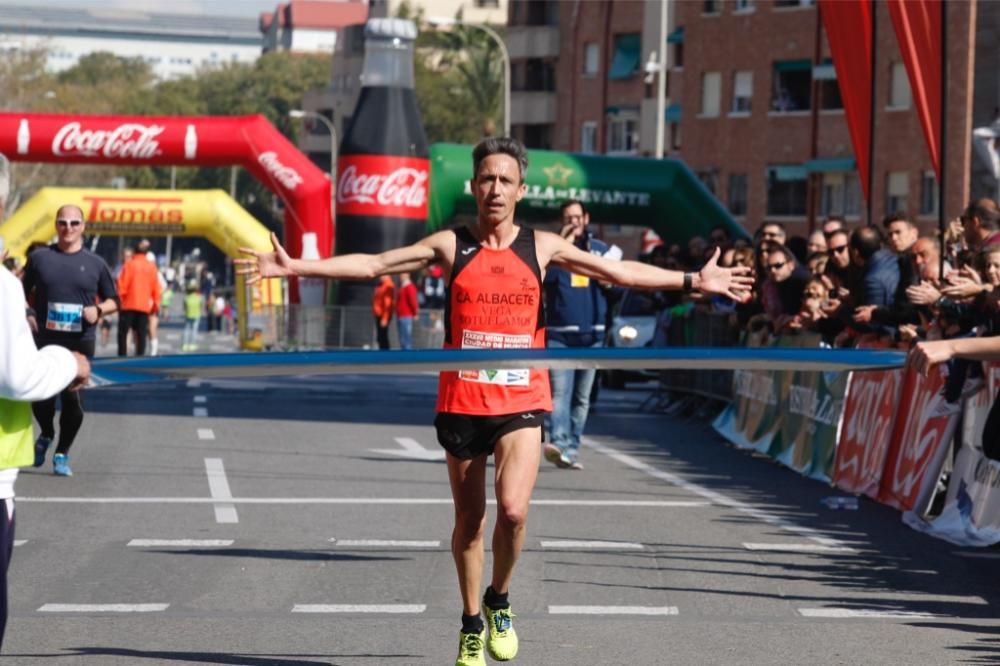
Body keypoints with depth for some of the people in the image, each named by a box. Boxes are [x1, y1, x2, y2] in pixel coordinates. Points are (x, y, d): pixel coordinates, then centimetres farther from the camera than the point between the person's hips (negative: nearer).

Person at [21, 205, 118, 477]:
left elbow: (114, 300, 11)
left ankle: (62, 453, 16)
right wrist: (26, 315, -3)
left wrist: (98, 310, -9)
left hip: (80, 342, 0)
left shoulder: (95, 263, 5)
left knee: (73, 399, -3)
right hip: (44, 340, 0)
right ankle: (46, 434, 34)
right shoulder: (40, 257, 5)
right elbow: (23, 292, 15)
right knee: (40, 396, 0)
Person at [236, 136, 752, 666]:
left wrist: (693, 281, 4)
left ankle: (499, 602, 8)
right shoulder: (450, 246, 2)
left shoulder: (542, 247, 4)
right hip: (461, 402, 1)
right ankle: (471, 623, 26)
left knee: (513, 509, -18)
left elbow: (620, 272, 8)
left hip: (522, 402, 0)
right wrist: (295, 267, -9)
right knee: (469, 519, 8)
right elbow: (371, 265, -2)